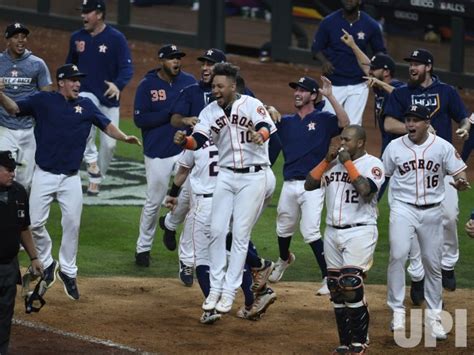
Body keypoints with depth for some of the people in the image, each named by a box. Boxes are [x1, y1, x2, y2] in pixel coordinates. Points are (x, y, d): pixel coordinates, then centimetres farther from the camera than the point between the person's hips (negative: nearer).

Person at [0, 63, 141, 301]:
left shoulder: (86, 106, 6)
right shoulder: (43, 101, -2)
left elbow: (106, 125, 2)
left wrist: (124, 137, -18)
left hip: (71, 178, 2)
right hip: (44, 175, -2)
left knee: (72, 225, 1)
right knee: (35, 223, -4)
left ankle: (68, 271, 17)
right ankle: (47, 263, 19)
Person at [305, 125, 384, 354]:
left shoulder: (372, 164, -5)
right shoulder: (334, 162, 13)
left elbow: (364, 189, -22)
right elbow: (309, 184, 7)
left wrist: (348, 162, -14)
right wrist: (327, 160, -2)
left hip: (359, 233, -6)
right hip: (332, 232, 6)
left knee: (351, 285, -15)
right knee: (336, 288, 6)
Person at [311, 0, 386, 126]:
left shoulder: (371, 25, -4)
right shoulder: (329, 22, -5)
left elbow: (380, 52, 8)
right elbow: (316, 48, 4)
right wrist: (324, 61, -17)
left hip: (358, 86, 0)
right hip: (334, 85, 0)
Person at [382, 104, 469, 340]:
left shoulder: (442, 147, -3)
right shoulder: (394, 147, -1)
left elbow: (459, 172, -4)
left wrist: (460, 183, -27)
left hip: (432, 211, 1)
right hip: (403, 208, -1)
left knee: (433, 263, 8)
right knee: (398, 255, -19)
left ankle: (433, 316, 20)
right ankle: (397, 311, -11)